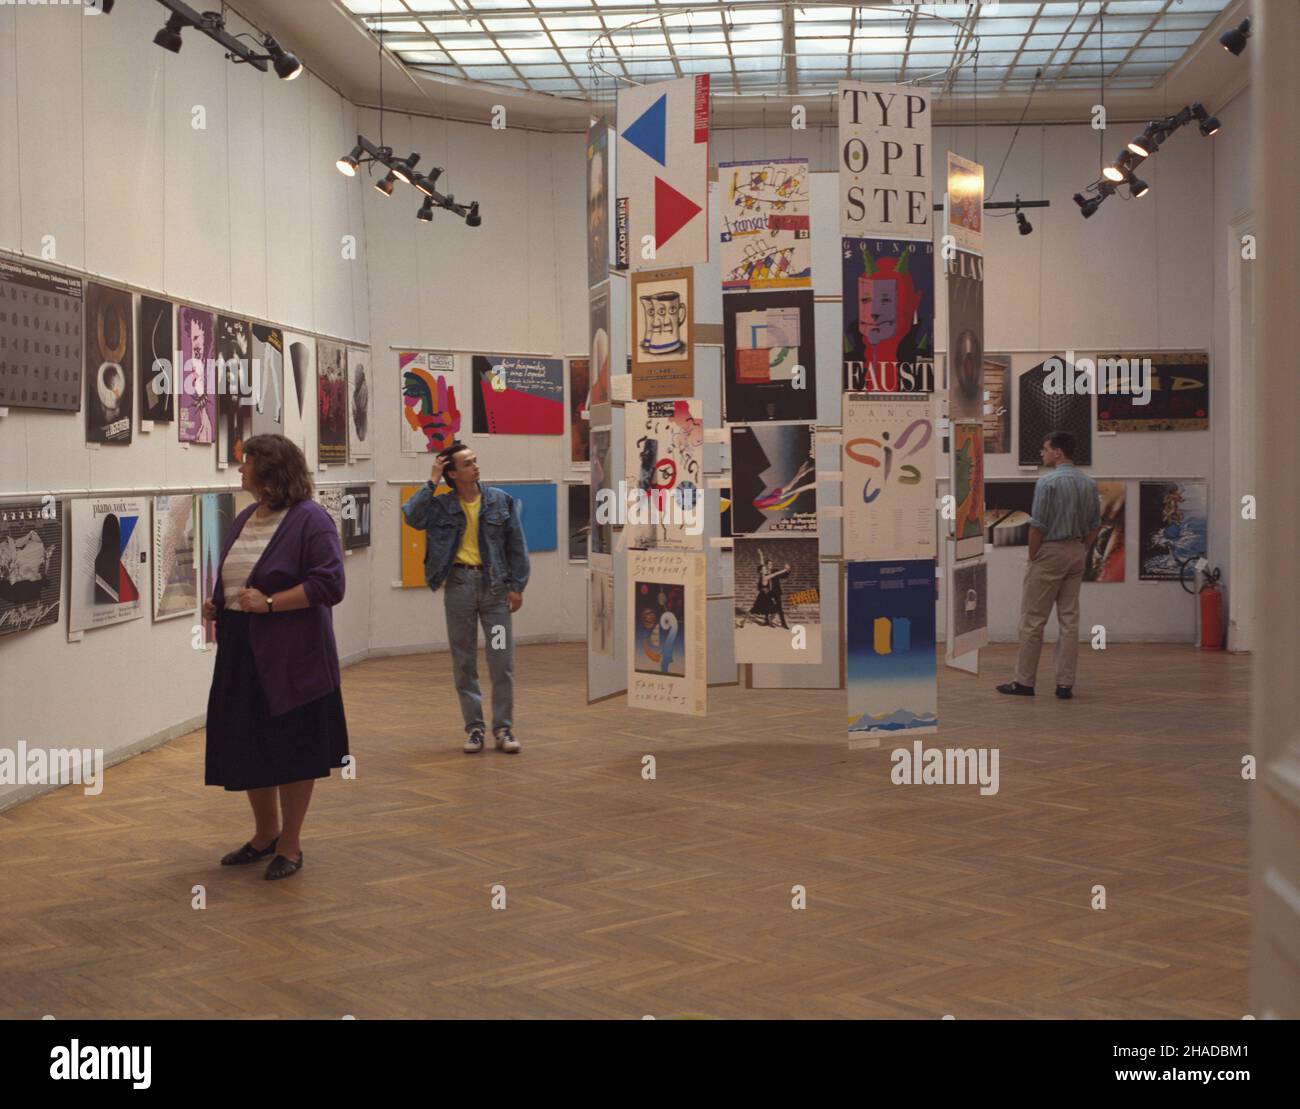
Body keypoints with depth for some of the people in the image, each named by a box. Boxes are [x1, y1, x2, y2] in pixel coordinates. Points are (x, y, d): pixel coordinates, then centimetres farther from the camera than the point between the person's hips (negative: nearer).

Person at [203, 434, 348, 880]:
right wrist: (216, 604, 4)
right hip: (241, 654, 8)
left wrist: (270, 604, -23)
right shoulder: (245, 519, 13)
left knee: (292, 751, 4)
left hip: (291, 658, -8)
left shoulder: (310, 519, -12)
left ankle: (290, 845, 17)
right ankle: (266, 833, 32)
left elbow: (329, 584, -20)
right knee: (247, 747, 14)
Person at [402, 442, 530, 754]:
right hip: (458, 585, 0)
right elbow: (413, 517, -18)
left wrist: (517, 585, -1)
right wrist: (431, 482, -12)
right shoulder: (441, 505, 1)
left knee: (502, 661, 0)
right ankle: (474, 728, 17)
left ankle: (503, 728, 9)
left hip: (494, 584, 0)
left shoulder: (500, 500, 2)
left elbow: (516, 545, 4)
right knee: (464, 663, 7)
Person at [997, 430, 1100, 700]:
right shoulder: (1089, 483, 8)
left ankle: (1024, 681, 3)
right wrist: (1082, 552, 16)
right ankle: (1065, 684, 5)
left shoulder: (1048, 482, -14)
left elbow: (1038, 525, -15)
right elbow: (1095, 525, 12)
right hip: (1077, 552, 7)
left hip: (1050, 552, -7)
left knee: (1033, 620, 0)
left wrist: (1032, 558, -6)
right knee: (1069, 619, 6)